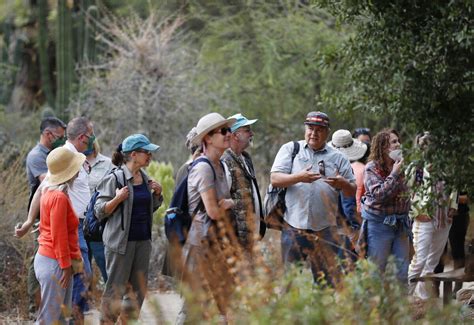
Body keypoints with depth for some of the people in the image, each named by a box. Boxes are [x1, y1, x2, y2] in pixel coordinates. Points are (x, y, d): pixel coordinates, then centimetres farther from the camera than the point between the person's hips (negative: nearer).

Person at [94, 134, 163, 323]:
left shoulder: (145, 179, 10)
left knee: (139, 289, 10)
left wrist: (157, 194, 6)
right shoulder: (115, 179, -11)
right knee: (116, 288, -4)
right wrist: (117, 199, -24)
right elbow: (99, 211, -10)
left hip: (143, 240, 7)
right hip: (121, 241, -7)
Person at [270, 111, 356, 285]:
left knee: (331, 279, -2)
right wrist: (299, 177, -19)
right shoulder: (290, 149, 9)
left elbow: (352, 192, 10)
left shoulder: (338, 158, 11)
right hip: (294, 226, -1)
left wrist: (342, 184, -13)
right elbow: (275, 179, -2)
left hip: (325, 229, 1)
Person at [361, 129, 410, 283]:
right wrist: (394, 174, -18)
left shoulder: (400, 166, 9)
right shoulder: (372, 168, -7)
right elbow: (379, 195, -19)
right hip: (379, 223, -6)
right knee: (377, 270, 0)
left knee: (402, 269, 7)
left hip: (400, 223, 6)